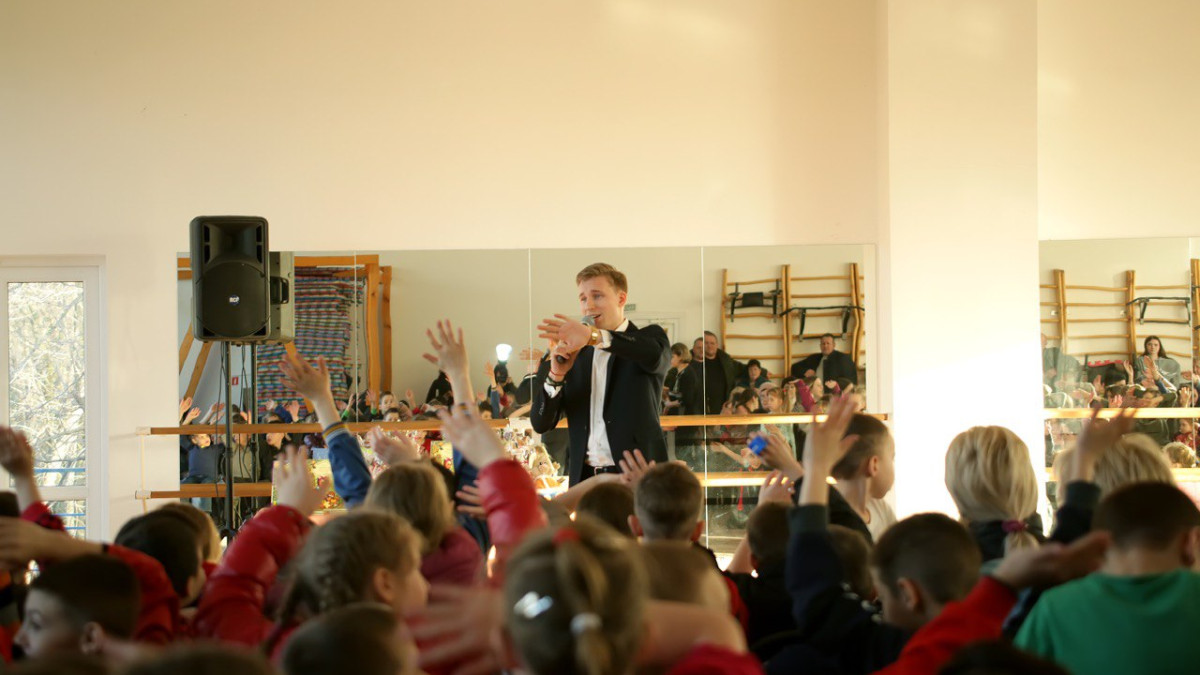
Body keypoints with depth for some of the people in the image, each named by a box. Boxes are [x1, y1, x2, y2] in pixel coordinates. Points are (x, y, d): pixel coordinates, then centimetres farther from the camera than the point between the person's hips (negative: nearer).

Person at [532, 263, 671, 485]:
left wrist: (593, 336, -33)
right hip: (584, 477, 3)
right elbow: (540, 424, 7)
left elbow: (654, 354, -21)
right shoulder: (573, 355, 13)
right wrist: (556, 375, -10)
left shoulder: (650, 337, 6)